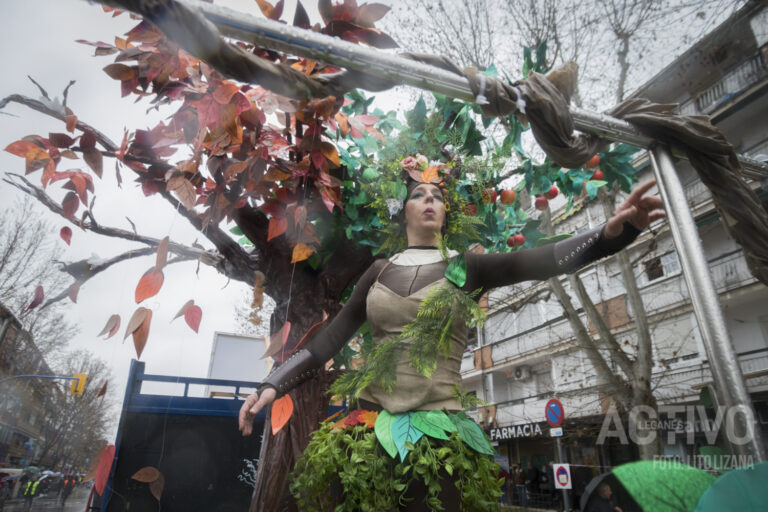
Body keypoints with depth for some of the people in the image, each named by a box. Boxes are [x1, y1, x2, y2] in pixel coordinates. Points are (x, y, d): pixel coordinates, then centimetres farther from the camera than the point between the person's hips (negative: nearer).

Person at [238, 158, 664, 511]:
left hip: (437, 430, -2)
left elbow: (543, 260, -14)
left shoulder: (465, 268, 2)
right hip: (369, 426, 2)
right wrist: (272, 385, -1)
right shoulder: (379, 271, 8)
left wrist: (610, 234, -31)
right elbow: (330, 338, 7)